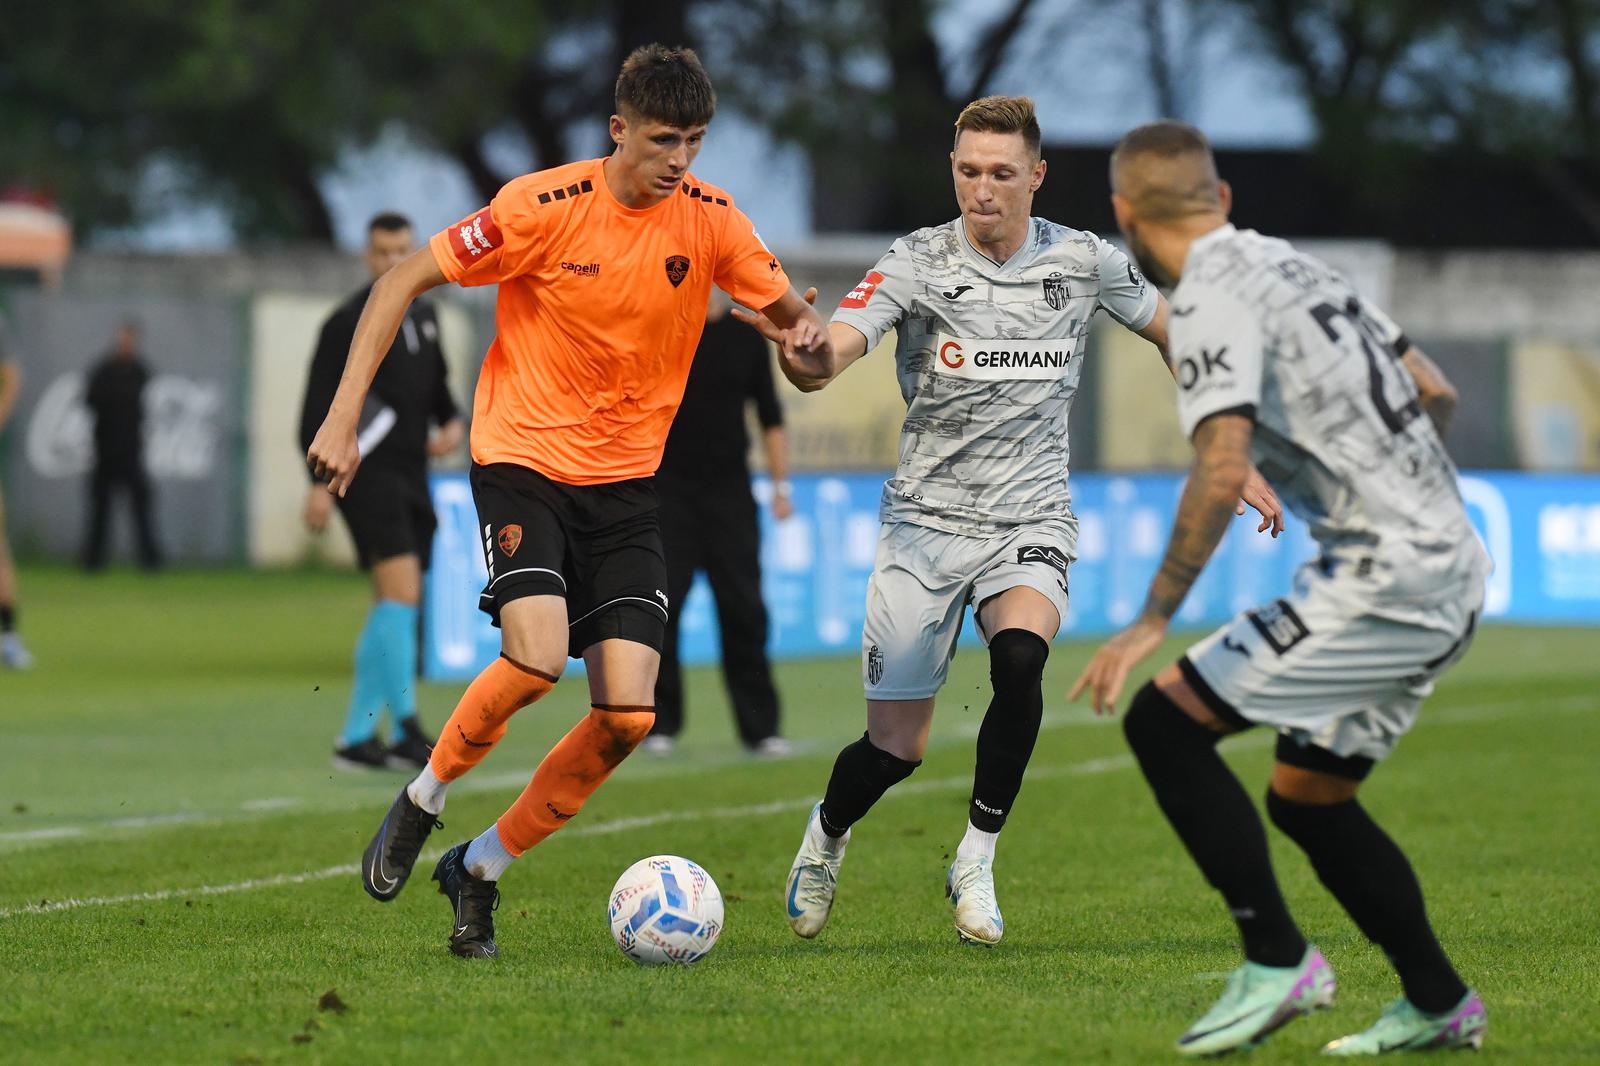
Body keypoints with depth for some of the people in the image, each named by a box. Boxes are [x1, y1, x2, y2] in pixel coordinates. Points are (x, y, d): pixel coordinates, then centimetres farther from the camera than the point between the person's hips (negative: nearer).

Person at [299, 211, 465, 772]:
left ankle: (356, 736, 14)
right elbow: (319, 404, -9)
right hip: (368, 473, -8)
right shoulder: (348, 322, -7)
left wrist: (452, 422, 5)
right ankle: (406, 729, -17)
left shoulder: (425, 316, 15)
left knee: (392, 609, 8)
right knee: (402, 590, -18)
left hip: (411, 474, 8)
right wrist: (320, 481, -15)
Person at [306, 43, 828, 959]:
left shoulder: (710, 220, -3)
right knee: (538, 654, -27)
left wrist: (809, 335, -19)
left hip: (626, 482, 4)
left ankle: (481, 868, 10)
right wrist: (345, 417, -11)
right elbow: (405, 282, -5)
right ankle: (423, 802, 1)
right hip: (524, 461, -4)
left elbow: (793, 313, 8)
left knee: (630, 713, -9)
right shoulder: (545, 206, -13)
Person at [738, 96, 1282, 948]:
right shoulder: (918, 263, -10)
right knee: (895, 746, 0)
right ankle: (826, 835, 36)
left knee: (1020, 659, -31)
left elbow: (1179, 339, 14)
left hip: (1030, 520, 1)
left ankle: (976, 862, -13)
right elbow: (828, 357, -24)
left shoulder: (1084, 263, -2)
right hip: (927, 519, -1)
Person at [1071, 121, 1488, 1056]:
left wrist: (1154, 620, -19)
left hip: (1387, 578, -9)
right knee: (1308, 799, 19)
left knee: (1165, 721, -8)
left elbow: (1222, 471, -23)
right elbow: (1436, 393, 22)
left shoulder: (1211, 300, -11)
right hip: (1454, 575, 9)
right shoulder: (1298, 268, 17)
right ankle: (1439, 1007, 24)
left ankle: (1278, 962, -9)